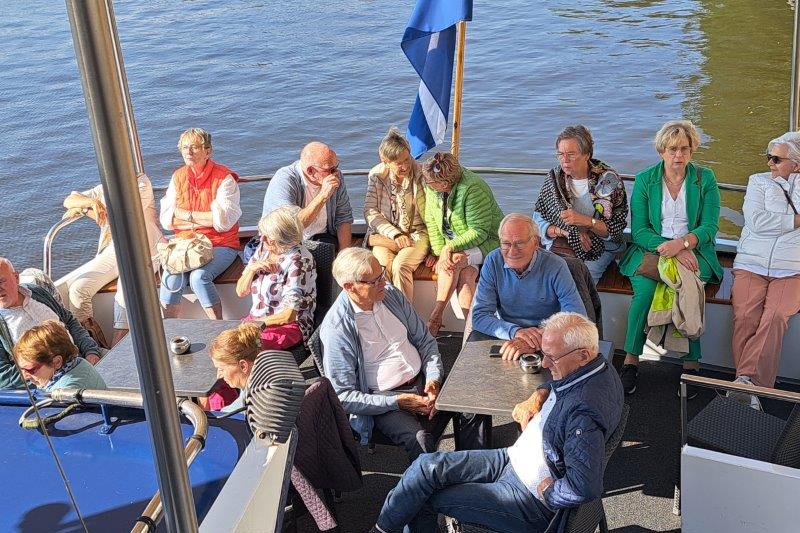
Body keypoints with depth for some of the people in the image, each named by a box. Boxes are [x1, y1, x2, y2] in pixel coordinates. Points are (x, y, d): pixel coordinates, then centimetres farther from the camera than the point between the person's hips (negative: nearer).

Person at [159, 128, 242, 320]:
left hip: (220, 245, -4)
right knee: (171, 278, -23)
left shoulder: (224, 178, -6)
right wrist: (204, 220, -10)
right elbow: (166, 219, 2)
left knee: (199, 276, -30)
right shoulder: (178, 177, 9)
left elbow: (223, 221, -17)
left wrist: (187, 215, -9)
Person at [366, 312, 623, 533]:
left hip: (532, 500, -9)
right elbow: (554, 385, 22)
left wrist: (544, 490, -20)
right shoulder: (594, 368, -2)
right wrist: (536, 398, 1)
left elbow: (584, 488, -39)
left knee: (431, 499, -5)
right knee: (427, 466, -2)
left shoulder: (584, 410, -32)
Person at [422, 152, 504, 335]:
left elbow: (479, 232, -24)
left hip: (487, 242, -6)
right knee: (466, 274, -25)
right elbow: (431, 222, 0)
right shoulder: (432, 188, -6)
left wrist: (449, 248, -31)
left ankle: (436, 316, -20)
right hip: (456, 246, 6)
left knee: (454, 261, -30)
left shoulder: (472, 189, -26)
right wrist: (439, 252, -12)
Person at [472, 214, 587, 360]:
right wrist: (515, 331, -27)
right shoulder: (493, 262, -5)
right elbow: (480, 316, -8)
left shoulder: (555, 266, -11)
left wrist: (536, 343, -33)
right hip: (507, 340, 2)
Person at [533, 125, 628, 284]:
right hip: (561, 243, 2)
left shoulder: (608, 179, -5)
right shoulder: (554, 178, 3)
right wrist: (567, 232, -17)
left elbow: (616, 229, -7)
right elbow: (538, 220, 1)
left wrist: (585, 220, -23)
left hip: (599, 247, -2)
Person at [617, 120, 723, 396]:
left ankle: (692, 363, -23)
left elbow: (709, 226, -1)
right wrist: (667, 248, -18)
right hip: (650, 248, 0)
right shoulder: (645, 180, 4)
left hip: (693, 251, 0)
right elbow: (639, 230, -1)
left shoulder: (705, 178, 5)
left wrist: (682, 243, -20)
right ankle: (631, 361, -20)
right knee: (645, 288, -31)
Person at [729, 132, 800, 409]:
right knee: (745, 316, -25)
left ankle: (746, 380, -35)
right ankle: (751, 388, -27)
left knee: (775, 316, -28)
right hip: (751, 264, 1)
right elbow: (756, 222, 0)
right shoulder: (759, 182, 17)